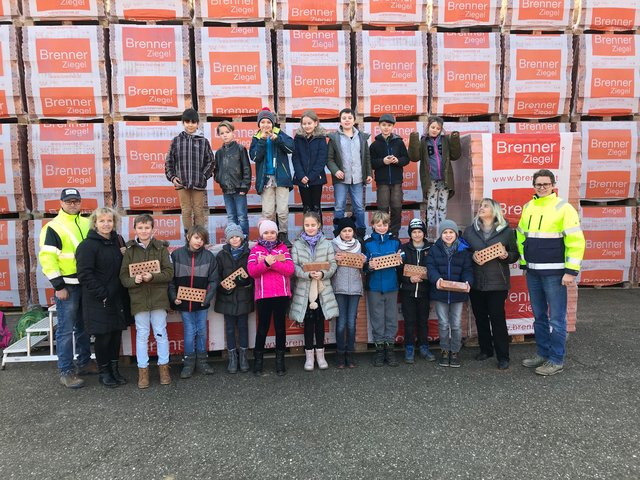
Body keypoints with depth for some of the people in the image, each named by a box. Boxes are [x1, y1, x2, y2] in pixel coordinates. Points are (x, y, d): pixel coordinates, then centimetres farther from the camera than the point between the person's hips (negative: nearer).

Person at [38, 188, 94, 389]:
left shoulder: (87, 224, 11)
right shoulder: (53, 227, -7)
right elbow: (47, 258, -12)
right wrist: (59, 286, -15)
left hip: (86, 283, 6)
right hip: (67, 285, -6)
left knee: (84, 326, 16)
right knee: (66, 329, -3)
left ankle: (84, 362, 29)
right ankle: (66, 371, 6)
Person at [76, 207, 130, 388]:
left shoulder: (117, 241, 10)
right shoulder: (87, 245, -11)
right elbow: (85, 274, -17)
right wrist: (102, 294, -17)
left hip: (117, 298, 6)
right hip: (98, 301, -6)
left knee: (116, 334, 12)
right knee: (103, 336, 3)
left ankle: (114, 368, 27)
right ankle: (104, 372, 20)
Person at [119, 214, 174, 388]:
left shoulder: (161, 248, -1)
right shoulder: (130, 250, 2)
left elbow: (169, 273, -5)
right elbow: (123, 276, 1)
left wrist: (153, 277, -19)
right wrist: (134, 280, -19)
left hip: (159, 297, -1)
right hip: (138, 298, 1)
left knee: (161, 333, 8)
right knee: (142, 334, 8)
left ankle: (164, 366, 23)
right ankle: (143, 369, 19)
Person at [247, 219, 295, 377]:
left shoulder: (283, 248, 9)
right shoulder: (256, 249, 7)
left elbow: (290, 269, -6)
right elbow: (251, 271, -6)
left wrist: (271, 262, -14)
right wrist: (266, 262, -22)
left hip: (282, 294, 1)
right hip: (263, 295, -1)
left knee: (280, 326, 7)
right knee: (263, 327, 4)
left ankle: (280, 360, 17)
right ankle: (258, 360, 18)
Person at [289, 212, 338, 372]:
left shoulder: (326, 244, 2)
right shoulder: (297, 244, 1)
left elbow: (333, 264, -1)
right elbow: (294, 266, -6)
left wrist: (323, 274, -19)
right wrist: (308, 274, -21)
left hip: (322, 289, 1)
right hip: (304, 289, 0)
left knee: (320, 321, 9)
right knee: (308, 322, 6)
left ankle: (320, 355, 23)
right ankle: (309, 356, 19)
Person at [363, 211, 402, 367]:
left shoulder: (395, 242, 7)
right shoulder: (367, 243, 2)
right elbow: (364, 266, 2)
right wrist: (369, 266, -18)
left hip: (391, 285, 2)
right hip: (374, 286, -1)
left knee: (392, 318, 6)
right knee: (377, 319, 5)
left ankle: (389, 348, 17)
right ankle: (379, 349, 16)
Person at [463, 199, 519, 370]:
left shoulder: (506, 231, 1)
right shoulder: (469, 231, 7)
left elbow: (515, 254, 6)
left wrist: (506, 256, -15)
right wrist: (471, 256, -12)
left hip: (497, 282, -3)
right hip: (475, 282, 3)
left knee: (497, 317, -3)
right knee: (480, 317, 11)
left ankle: (503, 356, 8)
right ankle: (485, 349, 27)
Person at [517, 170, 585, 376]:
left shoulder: (563, 208, -9)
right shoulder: (528, 208, 10)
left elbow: (576, 241, -12)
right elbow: (521, 237, 19)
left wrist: (571, 271, -16)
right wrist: (524, 264, 16)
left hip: (554, 272, -6)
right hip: (533, 272, 6)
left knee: (556, 318, 0)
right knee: (539, 316, 14)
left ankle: (556, 360, 11)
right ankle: (542, 353, 26)